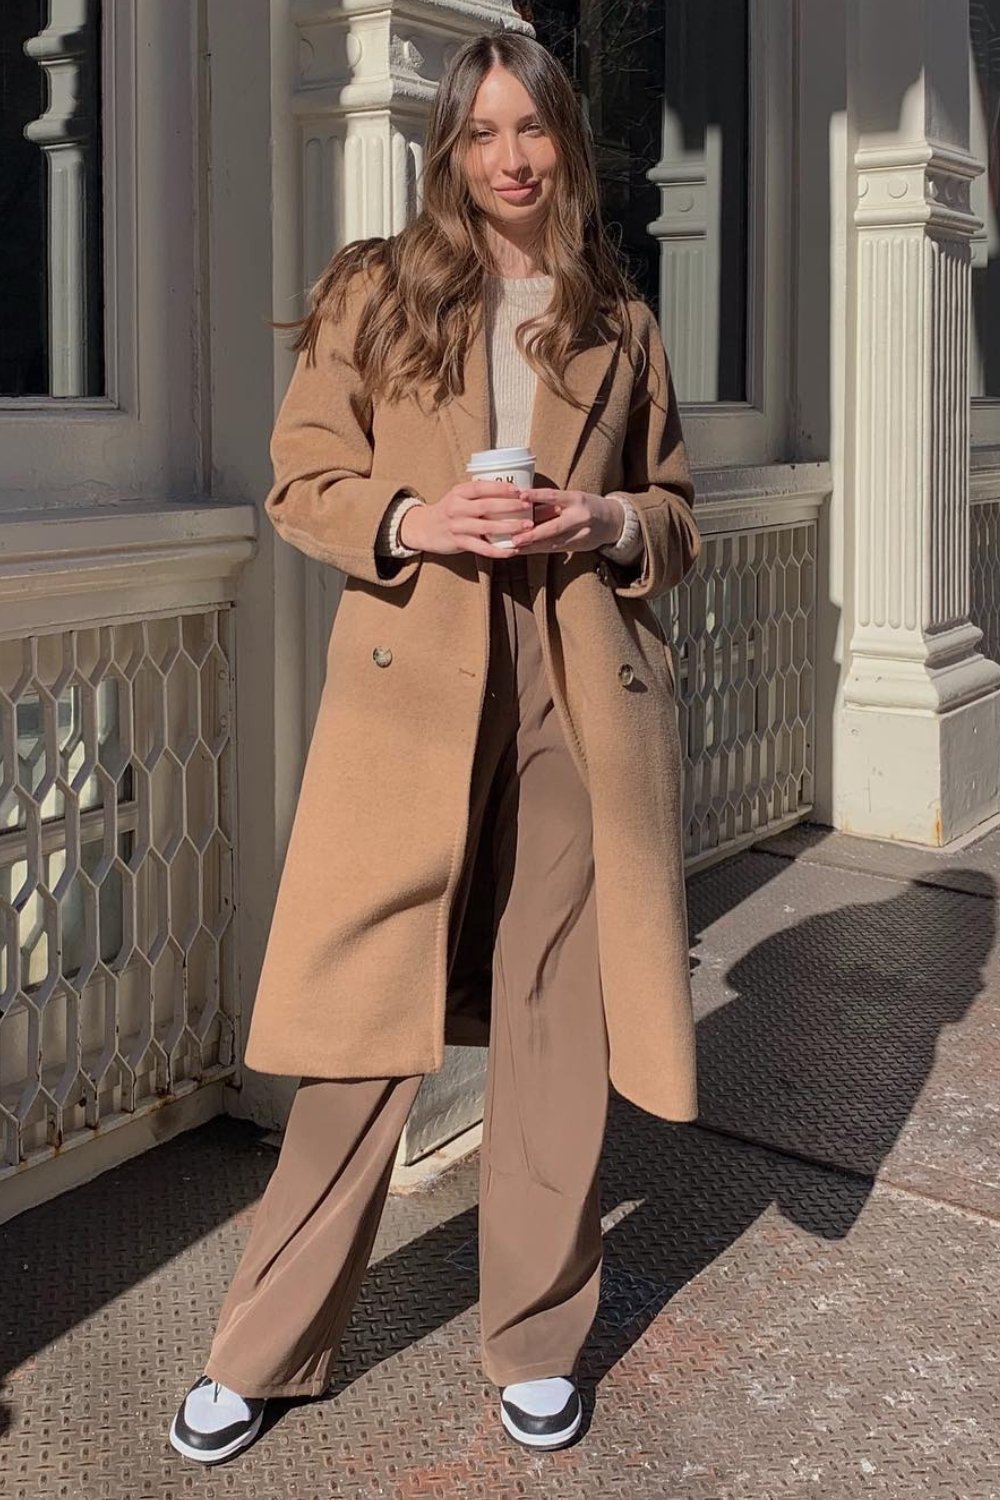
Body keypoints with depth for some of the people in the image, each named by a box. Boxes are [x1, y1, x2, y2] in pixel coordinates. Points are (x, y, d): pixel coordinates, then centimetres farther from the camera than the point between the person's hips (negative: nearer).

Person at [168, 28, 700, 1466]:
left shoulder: (620, 324, 13)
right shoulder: (374, 293, 7)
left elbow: (676, 514, 18)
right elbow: (302, 483, 5)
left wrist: (609, 523, -5)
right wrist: (416, 519, -14)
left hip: (580, 697, 2)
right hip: (413, 687, -2)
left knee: (558, 1036, 7)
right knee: (370, 1033, 1)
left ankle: (537, 1342, 25)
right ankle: (264, 1352, 17)